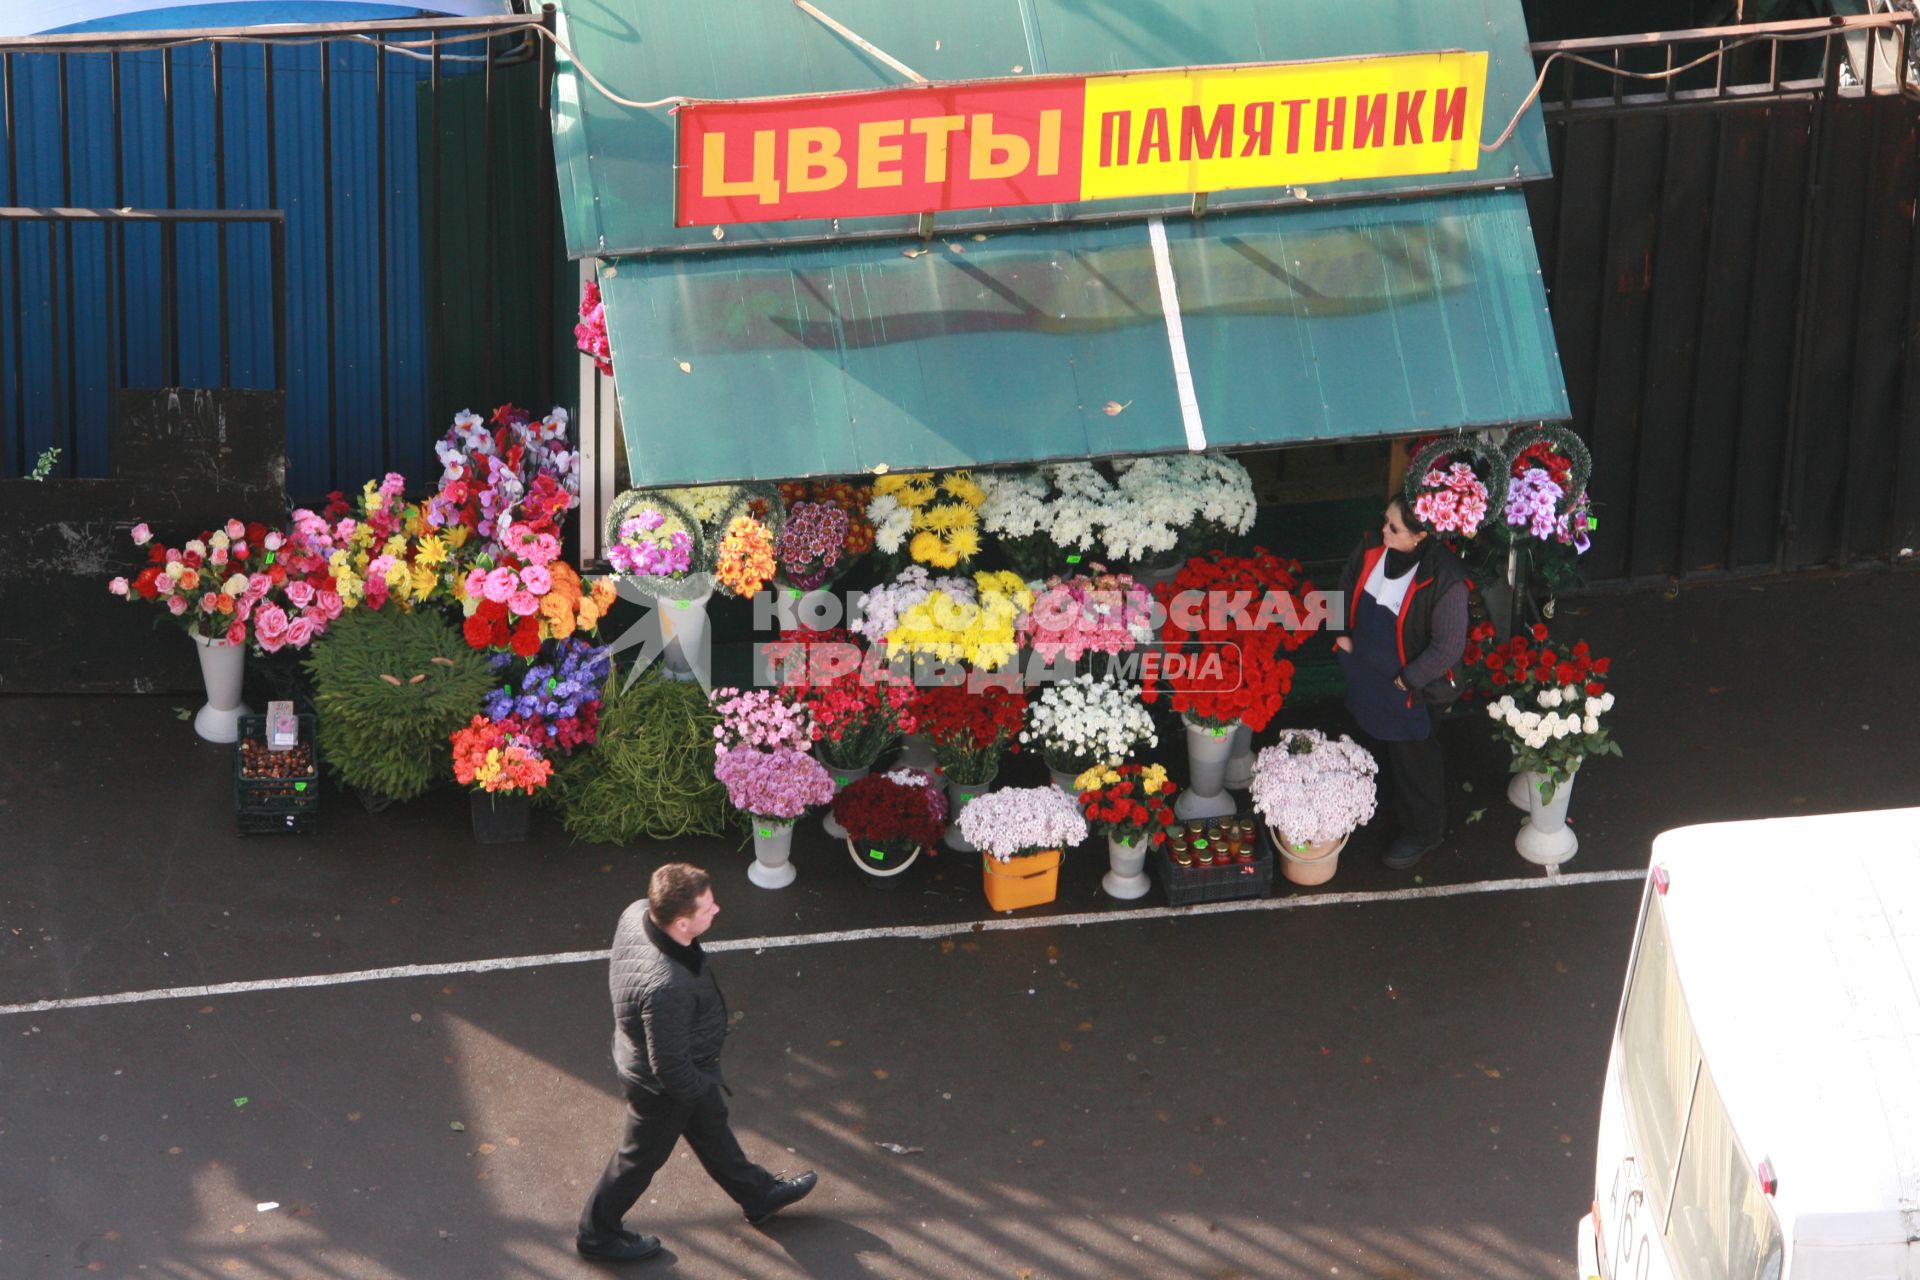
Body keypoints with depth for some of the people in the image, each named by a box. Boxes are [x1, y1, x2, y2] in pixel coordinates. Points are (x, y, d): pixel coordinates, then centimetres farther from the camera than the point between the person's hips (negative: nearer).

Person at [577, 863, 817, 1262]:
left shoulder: (638, 914, -22)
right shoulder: (666, 987, -46)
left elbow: (619, 974, 1)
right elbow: (670, 1066, -32)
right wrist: (704, 1087, -11)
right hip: (662, 1086, -8)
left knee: (711, 1127, 30)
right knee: (642, 1156, 19)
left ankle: (759, 1195, 54)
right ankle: (597, 1234, 44)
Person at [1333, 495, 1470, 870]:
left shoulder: (1445, 581, -34)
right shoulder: (1372, 548, -16)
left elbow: (1449, 646, -25)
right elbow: (1346, 587, 7)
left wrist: (1406, 680, -17)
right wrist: (1343, 634, 3)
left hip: (1409, 689, -6)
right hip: (1365, 676, 6)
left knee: (1412, 759, 15)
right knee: (1374, 741, 30)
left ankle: (1423, 832, 40)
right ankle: (1388, 806, 57)